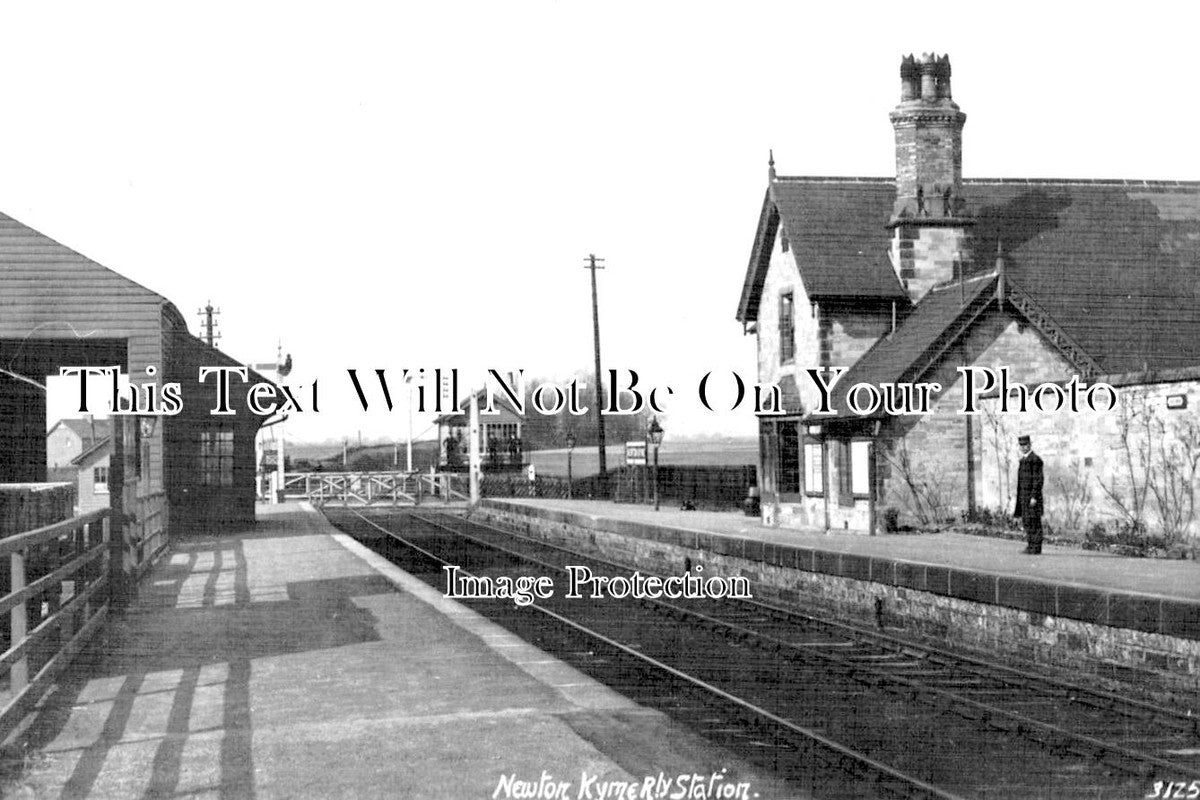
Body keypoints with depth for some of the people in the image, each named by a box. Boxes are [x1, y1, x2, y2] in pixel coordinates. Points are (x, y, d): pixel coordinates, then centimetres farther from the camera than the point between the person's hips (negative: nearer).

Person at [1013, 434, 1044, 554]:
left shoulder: (1035, 459, -12)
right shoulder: (1023, 460, 16)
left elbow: (1038, 479, -16)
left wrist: (1034, 496, -20)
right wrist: (1019, 497, 20)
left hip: (1032, 495, -9)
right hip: (1024, 495, 9)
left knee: (1034, 521, -7)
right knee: (1026, 521, 11)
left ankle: (1036, 548, -5)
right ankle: (1030, 546, 17)